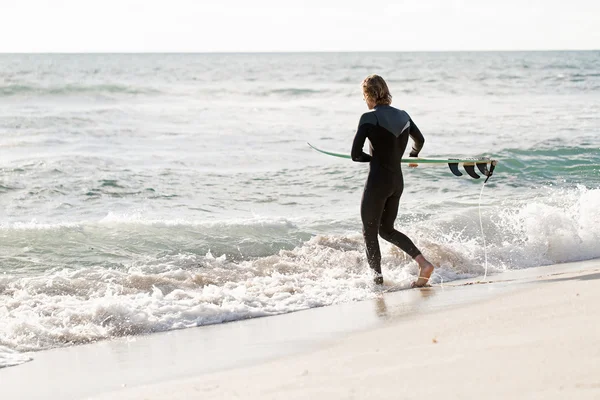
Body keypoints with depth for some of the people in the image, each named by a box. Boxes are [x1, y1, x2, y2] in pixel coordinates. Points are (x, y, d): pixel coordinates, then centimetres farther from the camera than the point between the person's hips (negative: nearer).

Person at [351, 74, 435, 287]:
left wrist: (373, 157, 4)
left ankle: (378, 281, 12)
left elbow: (355, 155, -16)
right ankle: (423, 263, 5)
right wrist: (413, 156, 43)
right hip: (398, 182, 7)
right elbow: (420, 140, 23)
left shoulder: (369, 118, -13)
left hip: (377, 182, -7)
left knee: (370, 233, 9)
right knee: (387, 230, 21)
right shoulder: (403, 116, 6)